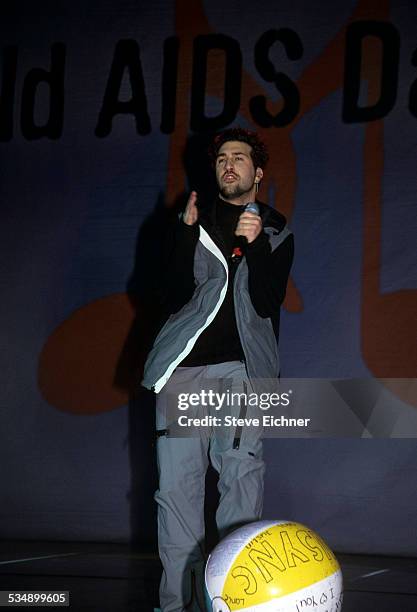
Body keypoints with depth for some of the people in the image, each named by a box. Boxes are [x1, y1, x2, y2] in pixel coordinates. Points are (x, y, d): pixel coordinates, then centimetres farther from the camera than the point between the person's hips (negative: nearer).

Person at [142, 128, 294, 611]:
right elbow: (174, 300, 5)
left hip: (243, 371, -1)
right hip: (184, 370, 1)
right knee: (177, 486, -5)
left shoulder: (275, 232, 14)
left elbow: (267, 305, 2)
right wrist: (186, 235, -6)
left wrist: (255, 245, -11)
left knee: (243, 484, -8)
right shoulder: (195, 223, 16)